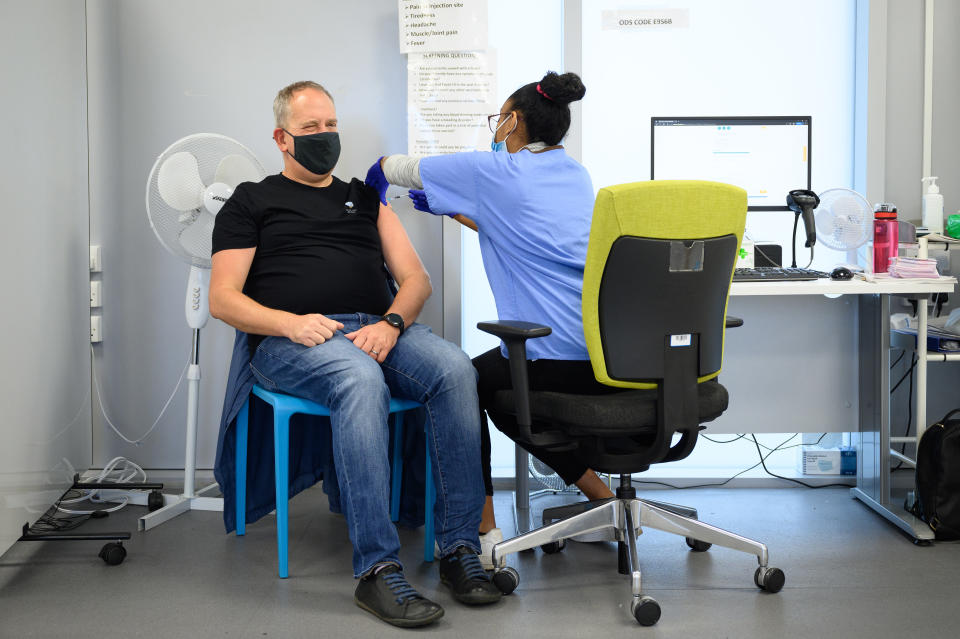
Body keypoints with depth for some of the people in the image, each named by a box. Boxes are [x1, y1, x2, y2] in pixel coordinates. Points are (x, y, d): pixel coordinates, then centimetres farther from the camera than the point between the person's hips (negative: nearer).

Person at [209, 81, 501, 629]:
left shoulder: (366, 197, 27)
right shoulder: (252, 202, 17)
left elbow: (416, 279, 18)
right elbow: (223, 299, 6)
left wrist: (391, 323, -6)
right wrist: (292, 322, -13)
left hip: (378, 331, 4)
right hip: (291, 342, -3)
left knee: (455, 369, -28)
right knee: (362, 379, -38)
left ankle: (461, 549, -26)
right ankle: (378, 570, -39)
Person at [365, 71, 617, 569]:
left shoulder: (494, 172, -3)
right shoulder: (576, 174, 17)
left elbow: (396, 168, 12)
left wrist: (377, 175, 35)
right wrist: (450, 209, 42)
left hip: (561, 355, -7)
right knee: (505, 400, 26)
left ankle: (485, 532, 13)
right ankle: (604, 498, 24)